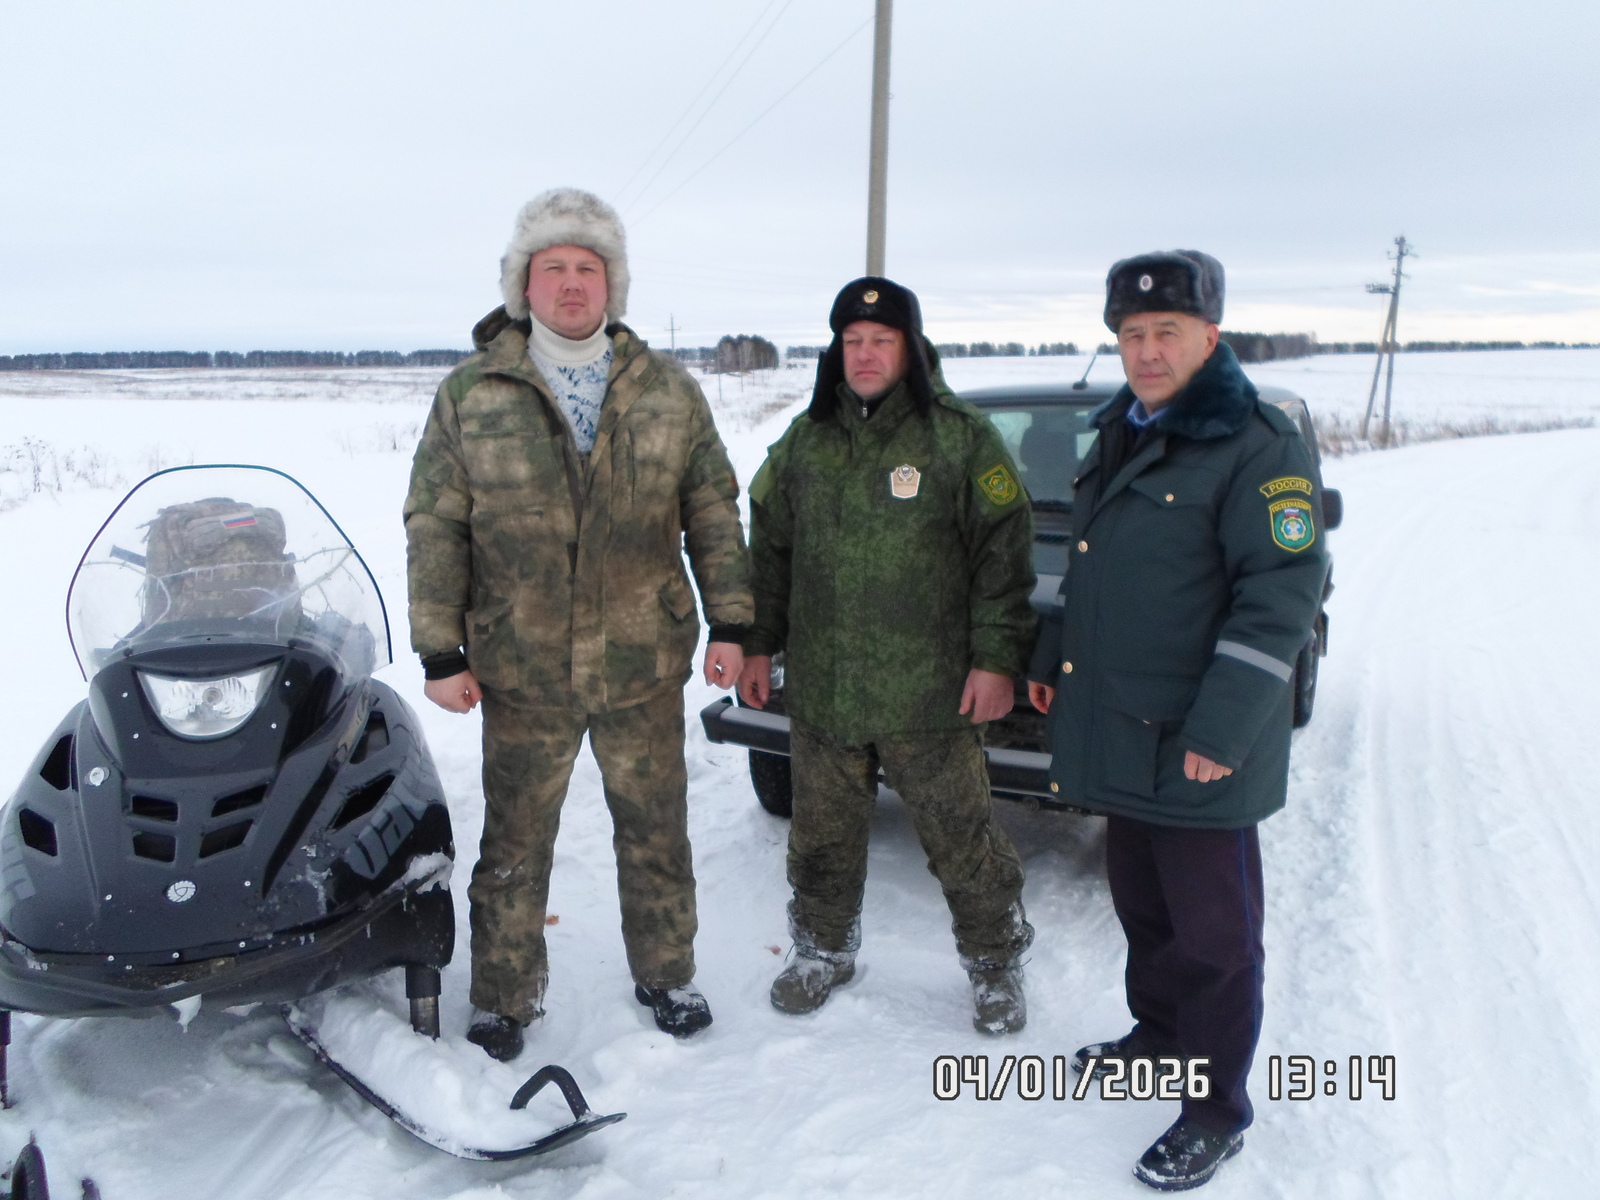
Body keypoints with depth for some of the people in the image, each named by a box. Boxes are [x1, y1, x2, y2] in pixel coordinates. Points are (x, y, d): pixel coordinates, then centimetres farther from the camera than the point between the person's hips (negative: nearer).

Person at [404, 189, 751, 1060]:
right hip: (521, 673, -1)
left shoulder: (669, 391, 3)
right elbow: (435, 527, 0)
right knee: (515, 842, 12)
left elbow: (713, 513, 5)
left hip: (645, 666, 1)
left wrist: (729, 624, 0)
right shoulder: (470, 395, 0)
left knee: (656, 830, 15)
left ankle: (664, 973, 36)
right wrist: (440, 652, -4)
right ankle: (505, 996, 32)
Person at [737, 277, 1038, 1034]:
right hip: (819, 689, 4)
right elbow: (770, 550, 15)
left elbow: (1003, 553, -5)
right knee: (824, 835, 16)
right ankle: (823, 949, 38)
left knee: (962, 837, 7)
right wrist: (759, 644, 12)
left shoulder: (960, 437, -4)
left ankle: (995, 962, 29)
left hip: (929, 693, -4)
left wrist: (997, 658, -11)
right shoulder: (805, 440, 10)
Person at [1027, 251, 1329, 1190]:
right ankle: (1161, 1041, 41)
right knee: (1143, 908, 21)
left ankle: (1217, 1113, 22)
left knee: (1212, 932, 6)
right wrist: (1053, 658, 21)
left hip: (1199, 752, -8)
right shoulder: (1121, 434, 12)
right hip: (1119, 732, 8)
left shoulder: (1260, 447, -14)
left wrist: (1222, 730, -23)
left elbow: (1281, 599, -20)